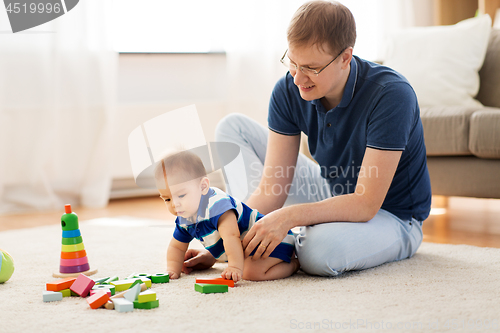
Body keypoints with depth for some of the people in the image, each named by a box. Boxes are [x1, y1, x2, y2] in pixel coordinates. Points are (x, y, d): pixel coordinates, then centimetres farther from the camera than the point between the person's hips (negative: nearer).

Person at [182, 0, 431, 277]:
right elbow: (271, 188, -13)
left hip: (390, 216, -6)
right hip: (333, 196, 6)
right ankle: (257, 242, -13)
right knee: (232, 127, -2)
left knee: (320, 250, -42)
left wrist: (288, 216, -42)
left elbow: (365, 204, -31)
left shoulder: (391, 95, -30)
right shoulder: (289, 91, -13)